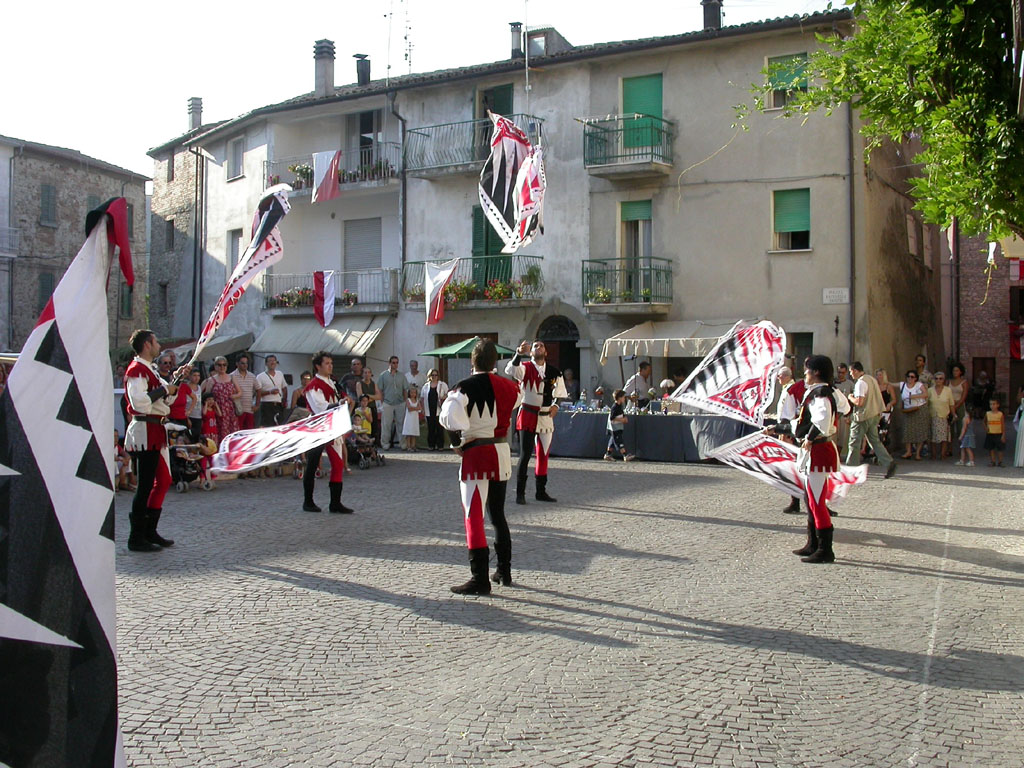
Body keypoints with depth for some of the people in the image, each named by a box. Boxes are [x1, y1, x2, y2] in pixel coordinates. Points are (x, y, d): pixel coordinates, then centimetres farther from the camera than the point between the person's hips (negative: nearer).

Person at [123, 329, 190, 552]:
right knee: (146, 486, -6)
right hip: (144, 433, -11)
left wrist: (176, 379, 14)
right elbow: (139, 401, -27)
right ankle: (137, 538, 0)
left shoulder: (149, 370, 20)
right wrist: (163, 389, -18)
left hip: (155, 433, 11)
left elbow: (166, 400, 26)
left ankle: (150, 531, 22)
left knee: (164, 481, 14)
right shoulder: (136, 370, -13)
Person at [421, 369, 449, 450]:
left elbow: (448, 394, 9)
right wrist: (423, 409, 7)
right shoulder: (426, 386, 13)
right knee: (430, 429, 4)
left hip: (439, 410, -2)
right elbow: (422, 398, 15)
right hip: (429, 412, 2)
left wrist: (443, 397, -13)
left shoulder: (442, 385, 7)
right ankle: (431, 445, 10)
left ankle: (440, 445, 3)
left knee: (439, 429, -3)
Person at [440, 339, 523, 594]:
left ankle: (480, 579, -4)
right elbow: (517, 394, 25)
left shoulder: (465, 387, -13)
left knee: (474, 516, -2)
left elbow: (452, 419, -24)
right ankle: (504, 571, 27)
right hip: (502, 454, 6)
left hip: (476, 455, -6)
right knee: (498, 514, 19)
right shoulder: (506, 386, 3)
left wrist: (458, 442, -7)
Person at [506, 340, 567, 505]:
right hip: (527, 416, -5)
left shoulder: (554, 372, 9)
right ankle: (520, 493, -1)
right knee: (525, 455, -8)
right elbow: (510, 370, -25)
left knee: (543, 455, 11)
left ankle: (541, 491, 23)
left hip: (546, 417, 5)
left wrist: (555, 405, -2)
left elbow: (560, 393, 18)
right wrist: (519, 353, -39)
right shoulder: (526, 367, -4)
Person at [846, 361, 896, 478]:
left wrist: (850, 398, -6)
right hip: (874, 415, 9)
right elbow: (878, 398, 17)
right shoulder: (872, 379, 12)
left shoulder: (860, 382, -16)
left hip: (862, 417, -9)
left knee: (855, 443, 2)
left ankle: (851, 468, 9)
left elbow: (859, 402, -23)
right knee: (875, 441, 9)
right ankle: (889, 463, -4)